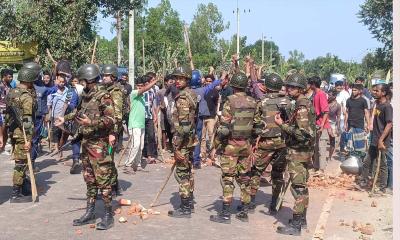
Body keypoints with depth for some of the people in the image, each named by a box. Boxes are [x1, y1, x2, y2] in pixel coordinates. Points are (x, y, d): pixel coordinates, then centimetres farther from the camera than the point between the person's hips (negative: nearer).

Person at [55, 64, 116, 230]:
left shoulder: (103, 96, -14)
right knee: (89, 179, 14)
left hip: (98, 143, -8)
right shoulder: (86, 94, 11)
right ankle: (90, 213, 23)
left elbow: (110, 119, -20)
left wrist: (91, 122, -28)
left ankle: (108, 215, 3)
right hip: (86, 141, 9)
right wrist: (65, 118, 33)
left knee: (102, 179, -5)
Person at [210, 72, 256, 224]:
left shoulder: (230, 101, -13)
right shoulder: (252, 102, 3)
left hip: (231, 144, -5)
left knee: (228, 179, -1)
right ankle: (244, 212, 18)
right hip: (246, 143, 5)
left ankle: (225, 214, 1)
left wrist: (216, 143, -5)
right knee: (244, 178, 12)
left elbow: (224, 127, -15)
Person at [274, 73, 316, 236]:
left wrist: (282, 125, -20)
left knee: (298, 187, -7)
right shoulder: (306, 103, 12)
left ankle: (295, 225, -3)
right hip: (304, 150, 10)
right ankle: (302, 217, 29)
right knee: (302, 185, 18)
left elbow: (301, 132, -27)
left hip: (298, 152, -10)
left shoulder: (301, 107, -19)